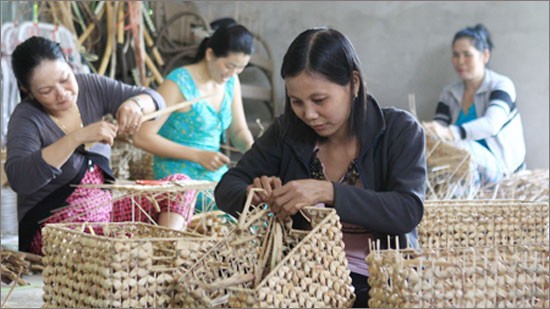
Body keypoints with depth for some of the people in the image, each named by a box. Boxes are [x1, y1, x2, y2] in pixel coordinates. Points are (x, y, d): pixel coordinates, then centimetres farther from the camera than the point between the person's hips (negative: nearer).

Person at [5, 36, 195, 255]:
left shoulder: (90, 87, 1)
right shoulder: (26, 119, -13)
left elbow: (155, 100, 4)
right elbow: (18, 179, -30)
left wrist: (135, 104, -21)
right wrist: (78, 137, -35)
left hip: (106, 210, 7)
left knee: (180, 185, -7)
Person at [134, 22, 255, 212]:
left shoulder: (231, 81, 7)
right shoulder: (179, 83, -14)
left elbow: (239, 130, 17)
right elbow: (142, 137, -17)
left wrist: (251, 148, -7)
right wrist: (198, 155, -22)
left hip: (216, 175, 7)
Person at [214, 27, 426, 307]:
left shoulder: (399, 130, -2)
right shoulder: (287, 131, 7)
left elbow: (408, 212, -15)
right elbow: (226, 189, 10)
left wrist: (328, 192, -27)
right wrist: (253, 195, -15)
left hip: (375, 283, -3)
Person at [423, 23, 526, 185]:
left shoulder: (501, 85, -3)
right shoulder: (450, 93, 13)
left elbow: (492, 124, -22)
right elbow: (439, 131, 2)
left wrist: (450, 133, -41)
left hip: (497, 167, -4)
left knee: (460, 147, -35)